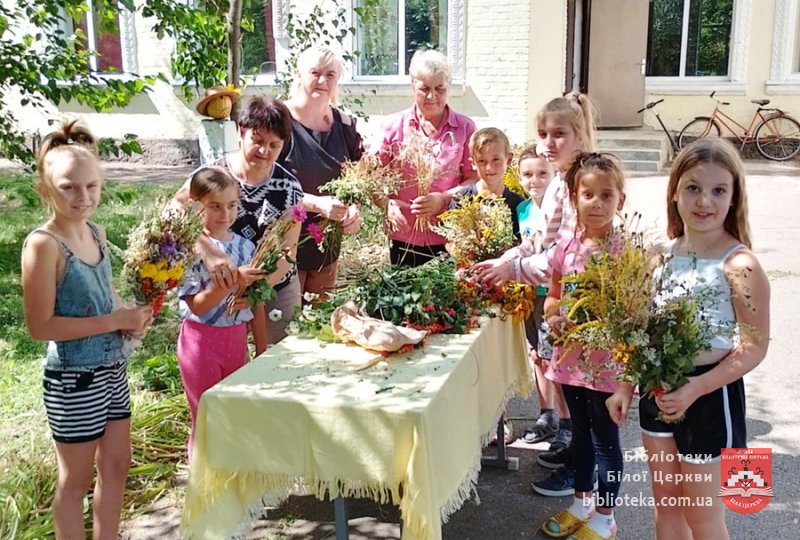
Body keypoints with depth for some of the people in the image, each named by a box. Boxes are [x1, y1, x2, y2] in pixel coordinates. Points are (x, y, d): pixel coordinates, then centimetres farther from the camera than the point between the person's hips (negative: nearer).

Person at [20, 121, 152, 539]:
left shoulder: (96, 233, 3)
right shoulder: (43, 244, -19)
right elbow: (40, 326, -22)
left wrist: (131, 314, -2)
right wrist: (115, 321, -22)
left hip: (112, 370, 8)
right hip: (73, 380, -8)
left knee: (116, 465, 19)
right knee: (75, 479, 8)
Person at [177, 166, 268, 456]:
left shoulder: (246, 246, 2)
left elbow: (257, 305, 6)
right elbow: (197, 305, -18)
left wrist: (262, 352, 8)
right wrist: (232, 281, -31)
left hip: (237, 339, 5)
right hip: (202, 339, -5)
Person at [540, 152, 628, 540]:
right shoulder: (565, 248, 0)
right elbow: (552, 297, 11)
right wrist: (553, 317, -9)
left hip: (605, 361, -5)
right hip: (571, 358, 5)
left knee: (605, 440, 9)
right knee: (580, 433, 21)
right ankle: (582, 503, 39)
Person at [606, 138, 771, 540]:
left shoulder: (739, 265, -18)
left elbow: (754, 346, -18)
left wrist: (694, 389, -25)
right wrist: (626, 386, 8)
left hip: (709, 397, -6)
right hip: (657, 390, 6)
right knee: (665, 504, 20)